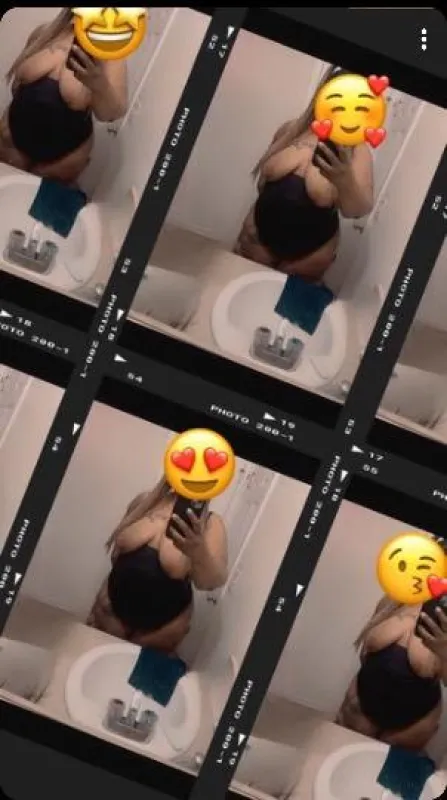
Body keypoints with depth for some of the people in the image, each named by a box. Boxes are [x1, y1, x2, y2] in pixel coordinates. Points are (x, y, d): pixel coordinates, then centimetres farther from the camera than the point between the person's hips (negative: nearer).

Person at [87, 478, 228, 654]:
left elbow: (211, 582, -28)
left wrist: (200, 552, -49)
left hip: (163, 624, -3)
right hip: (114, 607, 3)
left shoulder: (210, 524, -15)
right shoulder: (146, 501, -4)